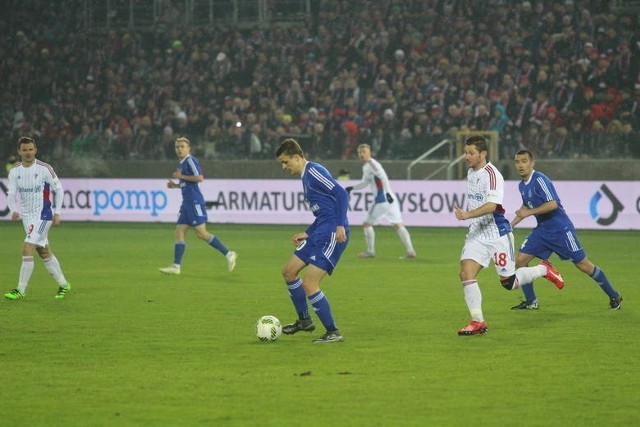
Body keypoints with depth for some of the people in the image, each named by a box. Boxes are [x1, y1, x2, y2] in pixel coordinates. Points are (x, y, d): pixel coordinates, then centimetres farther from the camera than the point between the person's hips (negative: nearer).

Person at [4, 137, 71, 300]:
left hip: (42, 215, -6)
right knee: (44, 252, 14)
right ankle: (63, 285, 28)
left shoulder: (44, 169, -12)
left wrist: (57, 213, -6)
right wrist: (14, 211, -21)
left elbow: (58, 189, -3)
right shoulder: (14, 171, 0)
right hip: (26, 216, 6)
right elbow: (11, 195, -1)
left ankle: (21, 290, -14)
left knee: (27, 249, -17)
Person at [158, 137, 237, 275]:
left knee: (201, 233, -11)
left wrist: (181, 176, -14)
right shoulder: (182, 163, 19)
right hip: (187, 202, 10)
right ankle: (176, 266, 1)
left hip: (195, 201, -10)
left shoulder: (191, 160, -10)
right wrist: (176, 185, 14)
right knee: (179, 232, 3)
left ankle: (228, 254, -5)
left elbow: (199, 178, -21)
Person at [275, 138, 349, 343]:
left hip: (332, 234, -11)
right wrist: (307, 233, 23)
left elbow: (341, 194, -19)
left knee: (309, 284, -13)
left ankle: (334, 333, -3)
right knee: (289, 271, 16)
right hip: (320, 233, 11)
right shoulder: (306, 176, 20)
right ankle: (304, 320, 29)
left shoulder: (314, 172, -11)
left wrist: (340, 225, -25)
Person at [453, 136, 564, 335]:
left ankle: (543, 270, 29)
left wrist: (467, 215, -43)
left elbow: (491, 205, -32)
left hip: (498, 234, -7)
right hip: (476, 233, 7)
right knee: (466, 273, -13)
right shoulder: (471, 172, 8)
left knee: (508, 282, 2)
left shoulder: (491, 174, -19)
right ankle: (478, 322, -6)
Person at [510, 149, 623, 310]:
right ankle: (531, 301, 8)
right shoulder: (522, 185, 7)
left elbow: (552, 204, -28)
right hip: (542, 230, 8)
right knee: (520, 259, -3)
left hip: (561, 229, -8)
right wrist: (511, 224, 21)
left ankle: (613, 295, 12)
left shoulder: (539, 180, -19)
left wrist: (528, 212, -24)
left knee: (584, 265, -3)